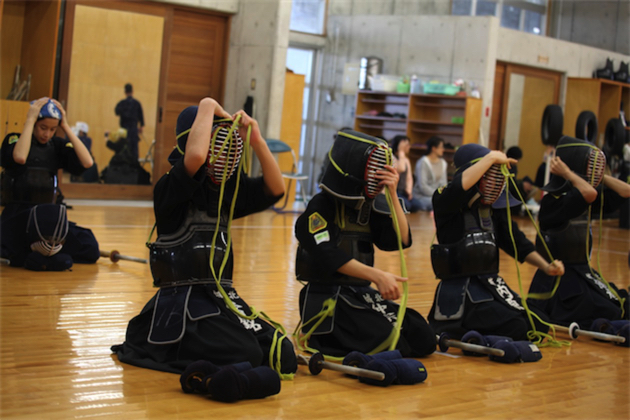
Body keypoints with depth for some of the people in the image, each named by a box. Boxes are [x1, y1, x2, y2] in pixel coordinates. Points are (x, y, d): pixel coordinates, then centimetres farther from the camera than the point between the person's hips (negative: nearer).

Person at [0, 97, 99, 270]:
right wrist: (30, 119, -15)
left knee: (90, 249, -15)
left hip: (49, 216, 4)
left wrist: (66, 127, -3)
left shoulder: (57, 145, 10)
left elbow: (87, 162, -7)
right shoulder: (14, 140, 0)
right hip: (17, 216, -4)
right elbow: (20, 157, -25)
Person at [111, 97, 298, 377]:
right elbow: (195, 156, -32)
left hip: (222, 295, 7)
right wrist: (207, 107, -19)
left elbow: (275, 189, 7)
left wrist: (256, 140, -3)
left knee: (281, 354, -8)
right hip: (182, 300, -7)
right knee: (245, 355, -24)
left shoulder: (227, 190, 12)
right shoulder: (171, 188, -11)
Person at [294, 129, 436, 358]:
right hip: (328, 297, -8)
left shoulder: (367, 208, 12)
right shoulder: (321, 206, -10)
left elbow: (400, 240, 3)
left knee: (423, 340, 0)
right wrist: (377, 276, -32)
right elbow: (329, 257, -22)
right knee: (387, 338, -25)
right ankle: (317, 337, -3)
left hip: (362, 294, 8)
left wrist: (392, 195, -7)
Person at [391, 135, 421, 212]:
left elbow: (409, 178, 18)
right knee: (406, 205, -31)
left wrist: (409, 189, -3)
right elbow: (401, 169, -24)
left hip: (403, 192, 7)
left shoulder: (406, 160, 18)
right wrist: (401, 152, -14)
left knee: (416, 205, -21)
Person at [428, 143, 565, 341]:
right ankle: (456, 330, 1)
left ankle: (472, 330, 14)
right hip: (460, 291, -8)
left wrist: (546, 267, 7)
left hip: (492, 285, 8)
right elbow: (458, 187, -35)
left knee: (538, 325, -2)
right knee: (515, 329, -23)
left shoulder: (493, 208, 12)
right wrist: (491, 158, -26)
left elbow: (515, 241, 19)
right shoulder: (445, 202, -11)